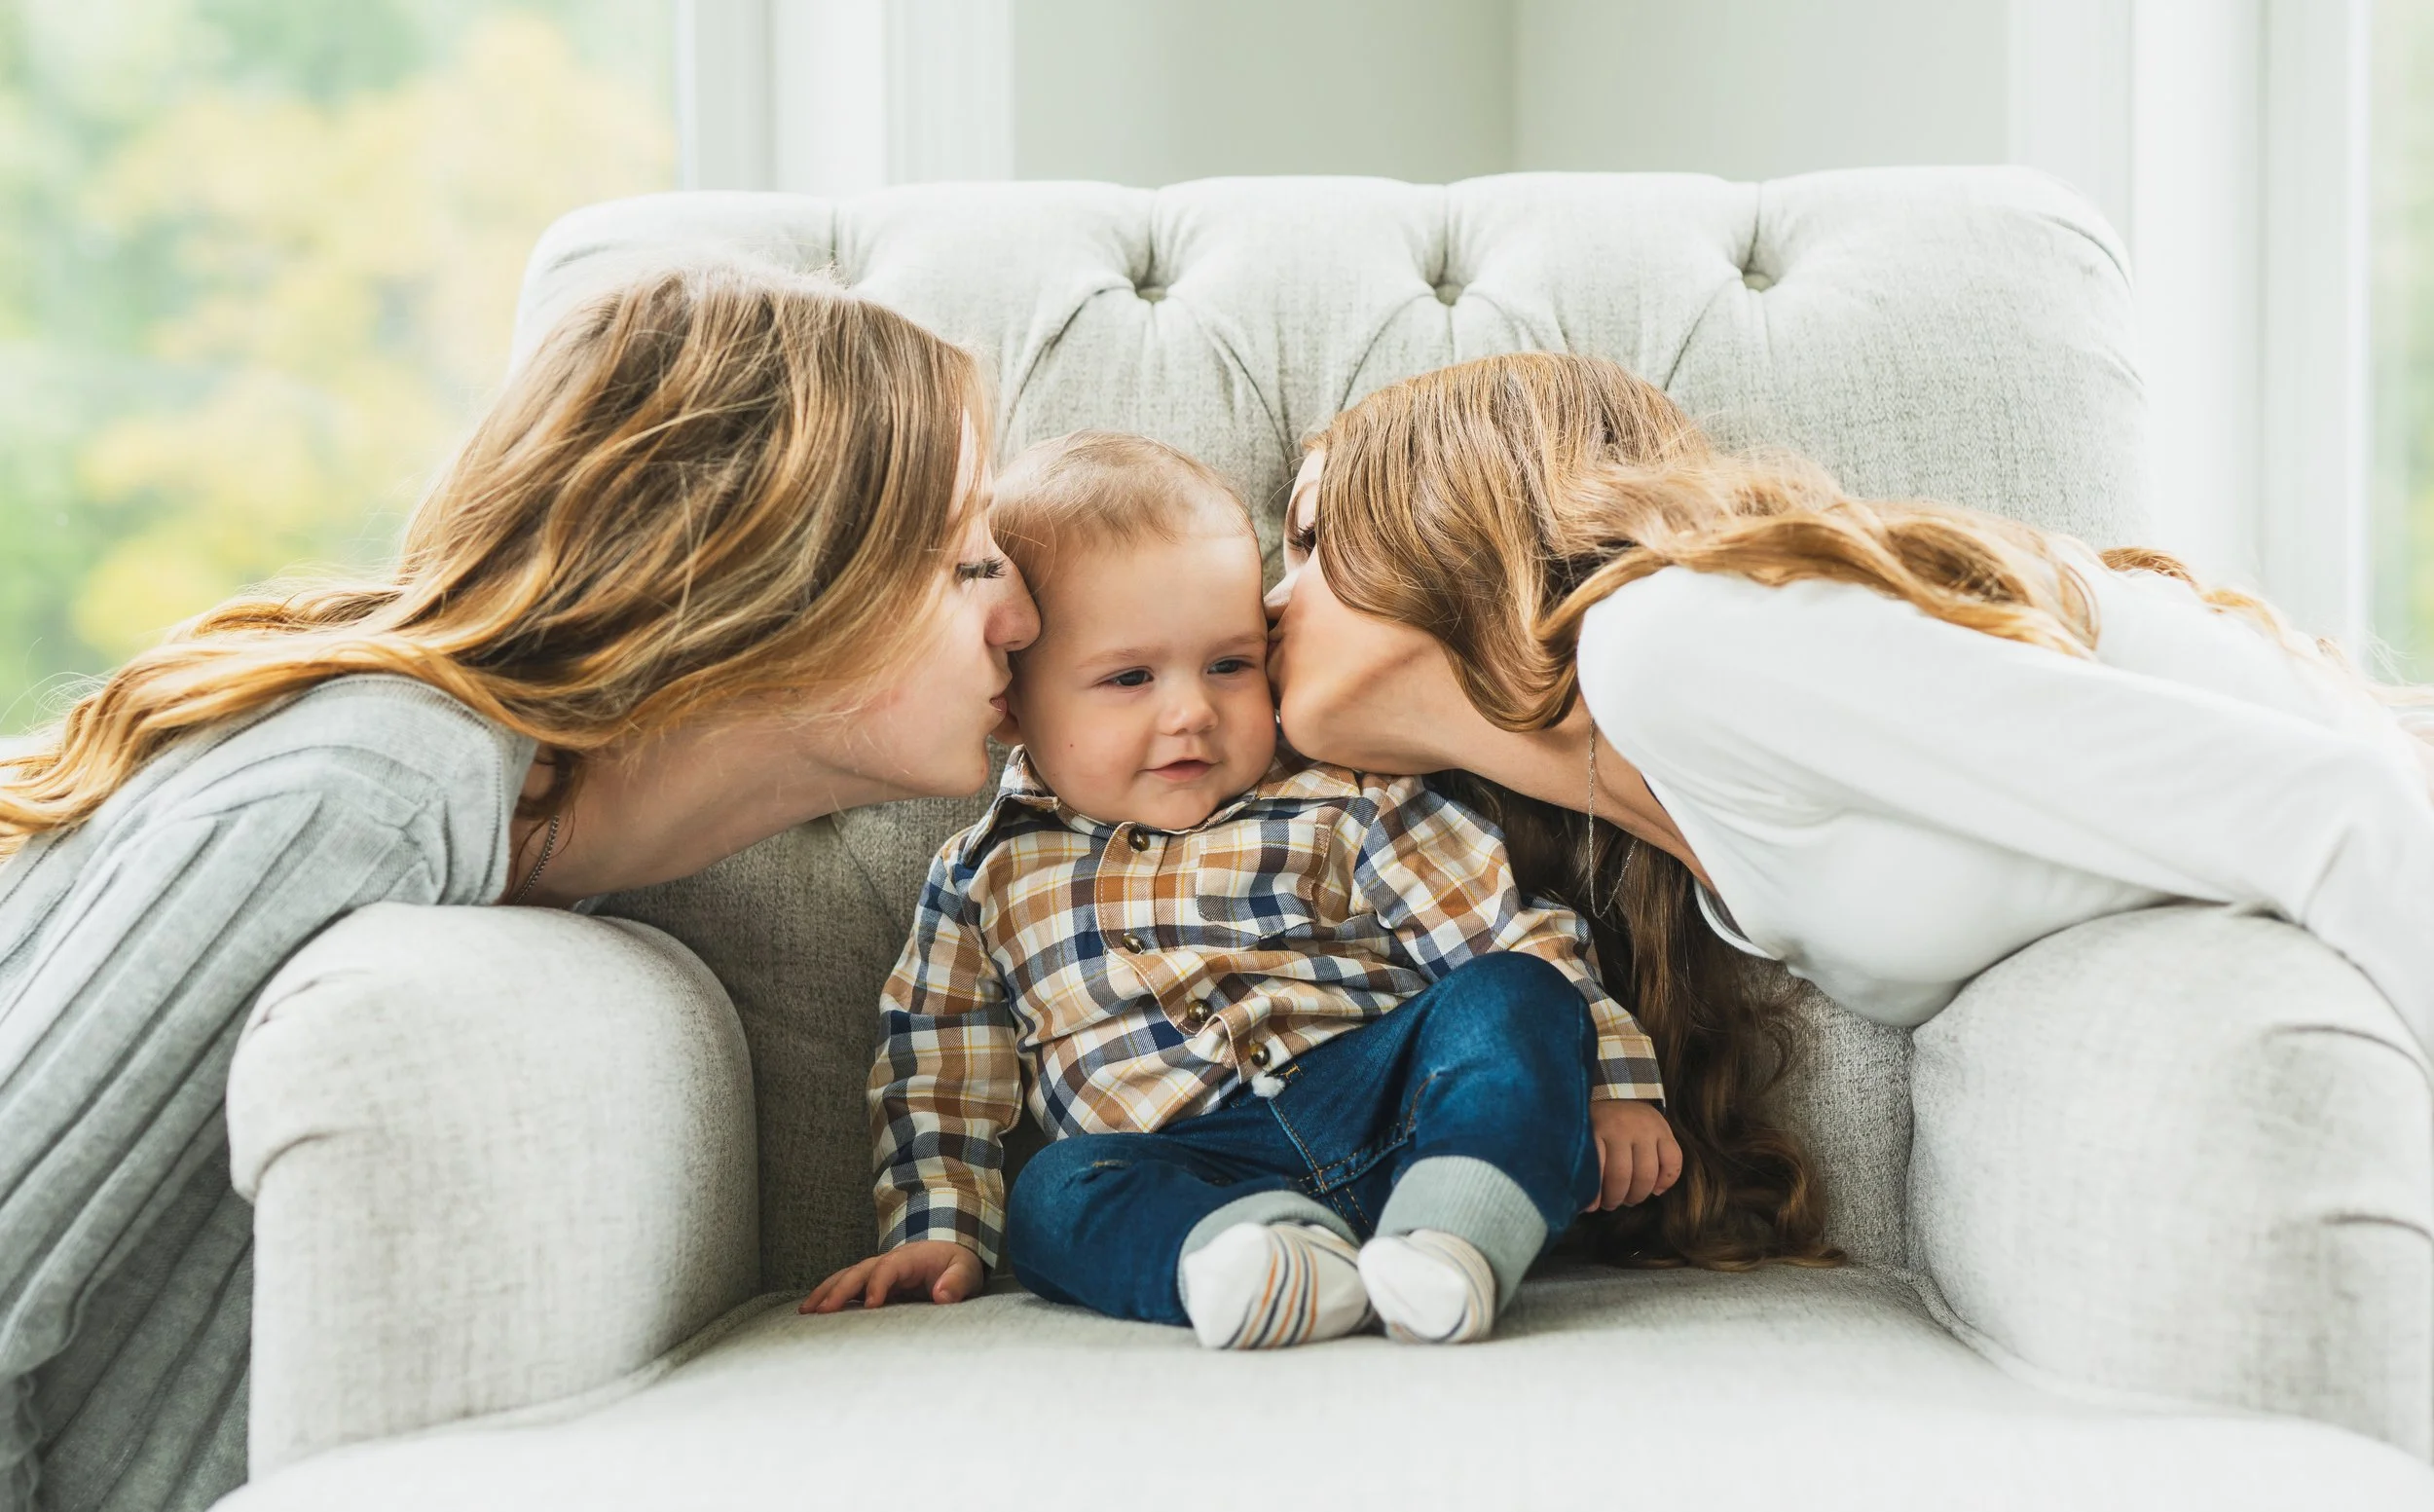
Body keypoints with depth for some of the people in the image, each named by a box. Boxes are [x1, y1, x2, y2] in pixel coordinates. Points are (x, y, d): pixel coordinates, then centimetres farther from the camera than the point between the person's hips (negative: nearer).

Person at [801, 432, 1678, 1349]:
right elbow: (940, 1077, 18)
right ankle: (1296, 1259, -49)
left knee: (1512, 997, -23)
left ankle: (1453, 1242, -43)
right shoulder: (986, 881, 13)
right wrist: (938, 1229, 6)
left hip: (1392, 1105, 1)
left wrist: (1610, 1086, -1)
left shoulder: (1339, 811, 8)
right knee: (1054, 1196, -29)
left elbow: (1515, 937, 8)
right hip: (1192, 1175, 0)